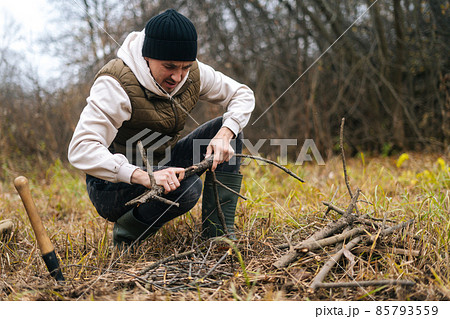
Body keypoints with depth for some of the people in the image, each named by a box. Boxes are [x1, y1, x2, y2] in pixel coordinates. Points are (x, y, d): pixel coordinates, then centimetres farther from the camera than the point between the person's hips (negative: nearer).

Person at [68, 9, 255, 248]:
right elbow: (80, 150, -35)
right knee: (186, 187, -35)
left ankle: (218, 234, -9)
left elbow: (243, 94, 3)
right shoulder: (115, 84, -27)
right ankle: (125, 234, -6)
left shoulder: (193, 73, -8)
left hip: (161, 167, 7)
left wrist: (225, 134, -19)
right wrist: (143, 176, -48)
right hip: (114, 184, -7)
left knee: (227, 128, -7)